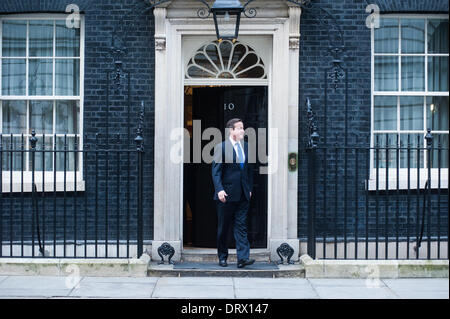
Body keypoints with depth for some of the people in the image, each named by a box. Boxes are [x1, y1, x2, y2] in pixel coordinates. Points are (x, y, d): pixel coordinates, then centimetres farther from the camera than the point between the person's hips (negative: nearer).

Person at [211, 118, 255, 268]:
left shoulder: (246, 146, 12)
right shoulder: (221, 147, -5)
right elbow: (215, 170, -9)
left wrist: (250, 188, 13)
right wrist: (219, 189, -19)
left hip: (243, 194, 4)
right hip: (227, 194, -4)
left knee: (241, 226, -1)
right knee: (223, 228, 7)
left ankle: (243, 258, -5)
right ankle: (222, 257, 20)